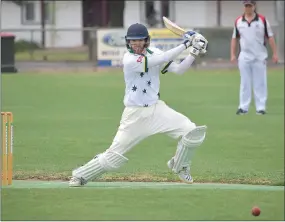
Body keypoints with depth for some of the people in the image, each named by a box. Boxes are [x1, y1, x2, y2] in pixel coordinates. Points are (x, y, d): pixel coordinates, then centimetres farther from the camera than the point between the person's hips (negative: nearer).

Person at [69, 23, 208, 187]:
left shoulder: (153, 52, 1)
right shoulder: (129, 60, -18)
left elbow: (178, 70, -2)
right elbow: (161, 60, -27)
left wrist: (194, 53, -15)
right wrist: (185, 44, -25)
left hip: (157, 109, 5)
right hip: (135, 114, -5)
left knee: (192, 131, -11)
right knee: (115, 154, -7)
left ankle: (179, 166, 14)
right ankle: (81, 175, 14)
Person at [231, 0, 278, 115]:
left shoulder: (262, 20, -2)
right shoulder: (238, 21, 5)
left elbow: (270, 37, -1)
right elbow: (234, 38, 11)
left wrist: (275, 53, -5)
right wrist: (233, 54, 4)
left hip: (260, 57, -2)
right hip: (244, 57, 2)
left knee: (260, 83, 1)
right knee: (245, 83, 5)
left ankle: (261, 107, 5)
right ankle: (243, 107, 8)